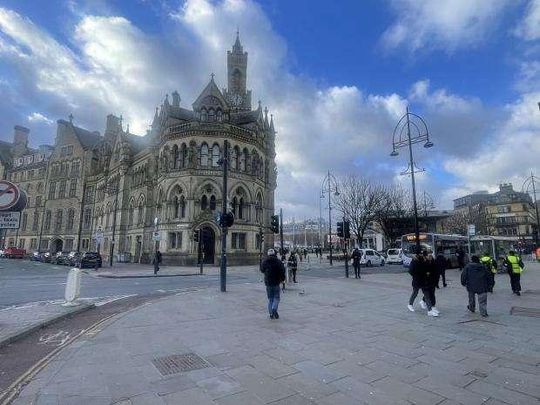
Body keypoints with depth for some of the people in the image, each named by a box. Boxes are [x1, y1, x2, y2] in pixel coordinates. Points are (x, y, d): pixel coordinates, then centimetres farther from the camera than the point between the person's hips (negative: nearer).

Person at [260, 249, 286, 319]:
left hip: (267, 282, 3)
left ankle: (271, 314, 11)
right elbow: (282, 270, -14)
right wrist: (282, 279, 0)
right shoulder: (278, 261, -9)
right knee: (276, 298, 8)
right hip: (276, 282, -3)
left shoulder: (264, 261, 2)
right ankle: (274, 309, -14)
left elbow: (262, 270, 14)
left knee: (270, 299, 13)